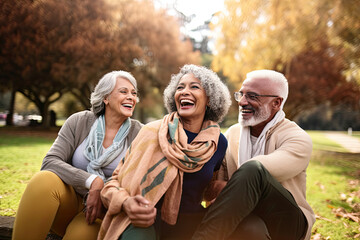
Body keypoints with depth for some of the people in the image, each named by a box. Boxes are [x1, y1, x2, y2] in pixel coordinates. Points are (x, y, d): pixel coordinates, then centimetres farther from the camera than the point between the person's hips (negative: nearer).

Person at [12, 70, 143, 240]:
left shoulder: (138, 133, -4)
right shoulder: (79, 122, -2)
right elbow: (50, 162, -11)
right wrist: (92, 181, -25)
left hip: (103, 209, -2)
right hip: (69, 200, 2)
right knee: (45, 180, -30)